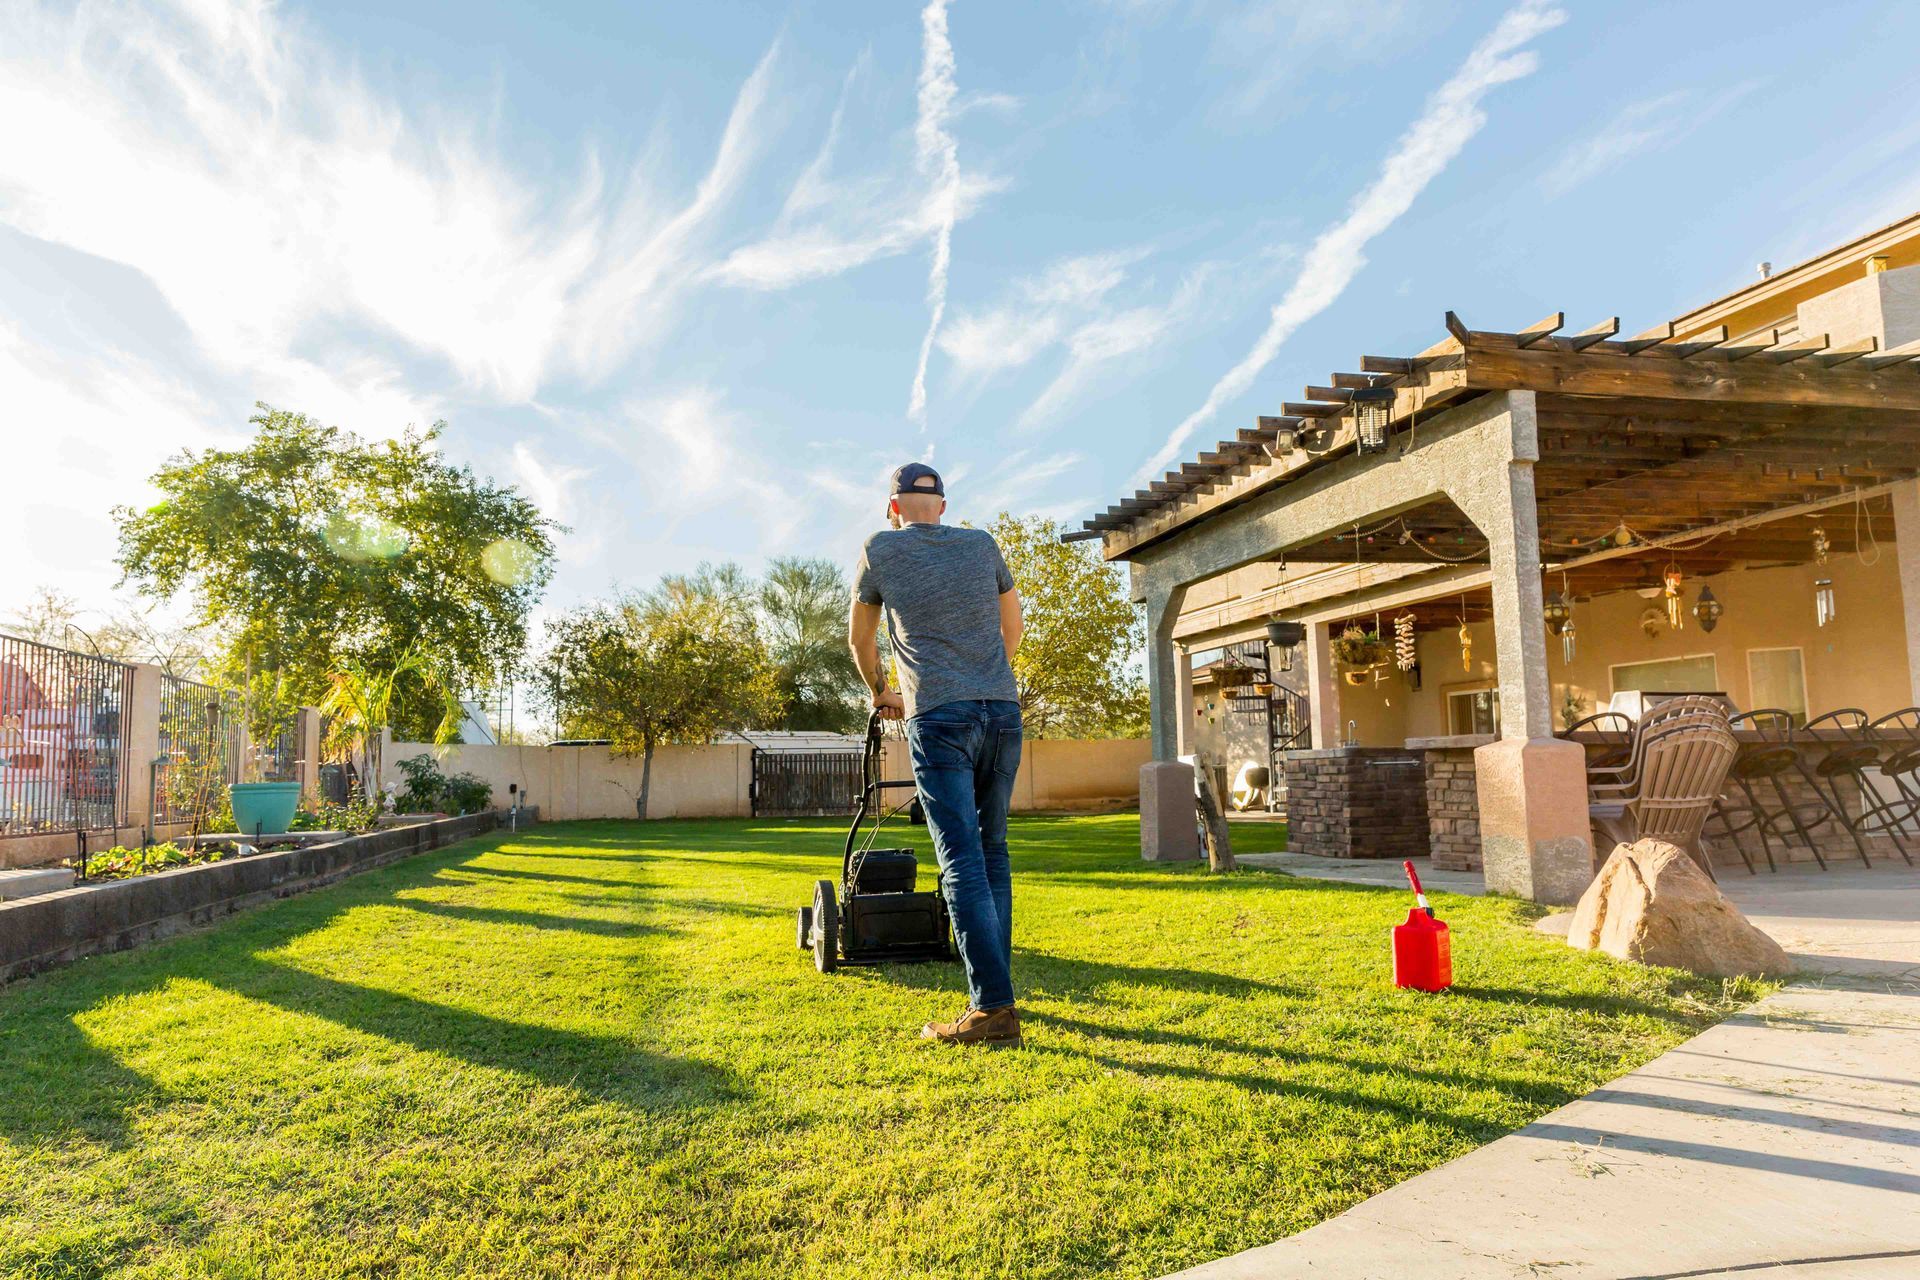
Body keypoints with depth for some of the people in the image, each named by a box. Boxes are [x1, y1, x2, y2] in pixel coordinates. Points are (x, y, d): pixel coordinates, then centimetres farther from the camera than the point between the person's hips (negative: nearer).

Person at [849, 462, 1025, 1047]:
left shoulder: (880, 550, 9)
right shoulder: (983, 544, 17)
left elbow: (860, 639, 21)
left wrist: (881, 692, 38)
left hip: (939, 715, -4)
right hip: (1003, 713, 4)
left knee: (963, 861, -8)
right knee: (992, 851, 12)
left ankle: (993, 1008, -11)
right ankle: (994, 986, 17)